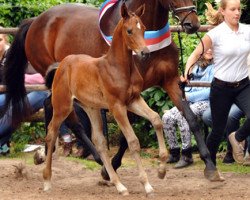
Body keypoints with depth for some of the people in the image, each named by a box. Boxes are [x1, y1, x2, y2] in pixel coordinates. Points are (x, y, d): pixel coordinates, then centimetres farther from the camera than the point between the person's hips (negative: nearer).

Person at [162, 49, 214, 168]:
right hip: (190, 101, 7)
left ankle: (187, 156, -29)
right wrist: (184, 94, 2)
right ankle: (174, 153, -6)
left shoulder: (214, 68, -3)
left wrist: (189, 96, -14)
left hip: (206, 102, -7)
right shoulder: (196, 67, 20)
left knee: (182, 116, -34)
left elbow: (210, 91, -12)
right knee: (167, 117, -17)